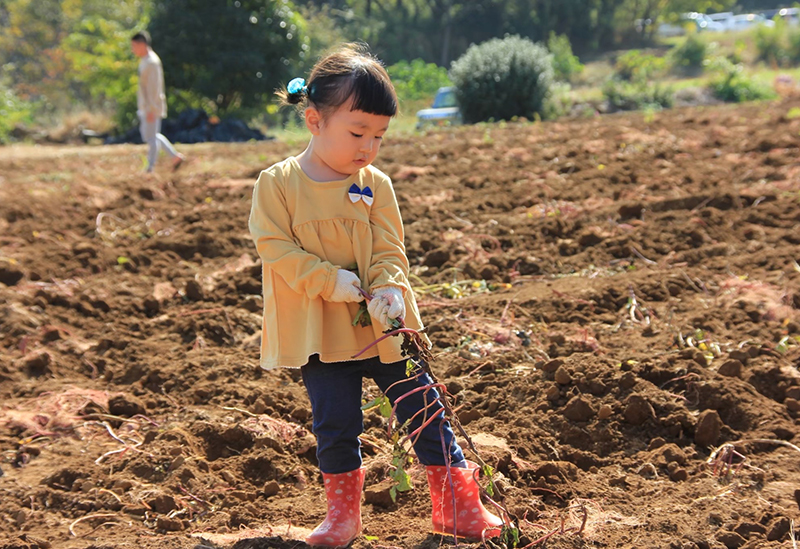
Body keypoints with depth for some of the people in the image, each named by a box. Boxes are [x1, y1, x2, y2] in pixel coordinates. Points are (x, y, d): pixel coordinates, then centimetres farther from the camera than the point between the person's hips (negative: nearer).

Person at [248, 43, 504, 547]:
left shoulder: (375, 185, -2)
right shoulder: (278, 183, -7)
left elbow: (389, 249, -3)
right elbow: (276, 248, -11)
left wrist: (388, 288, -23)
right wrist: (331, 280, -20)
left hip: (382, 323, 2)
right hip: (320, 331, -1)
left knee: (424, 411, 5)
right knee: (335, 425, 6)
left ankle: (458, 505, 19)